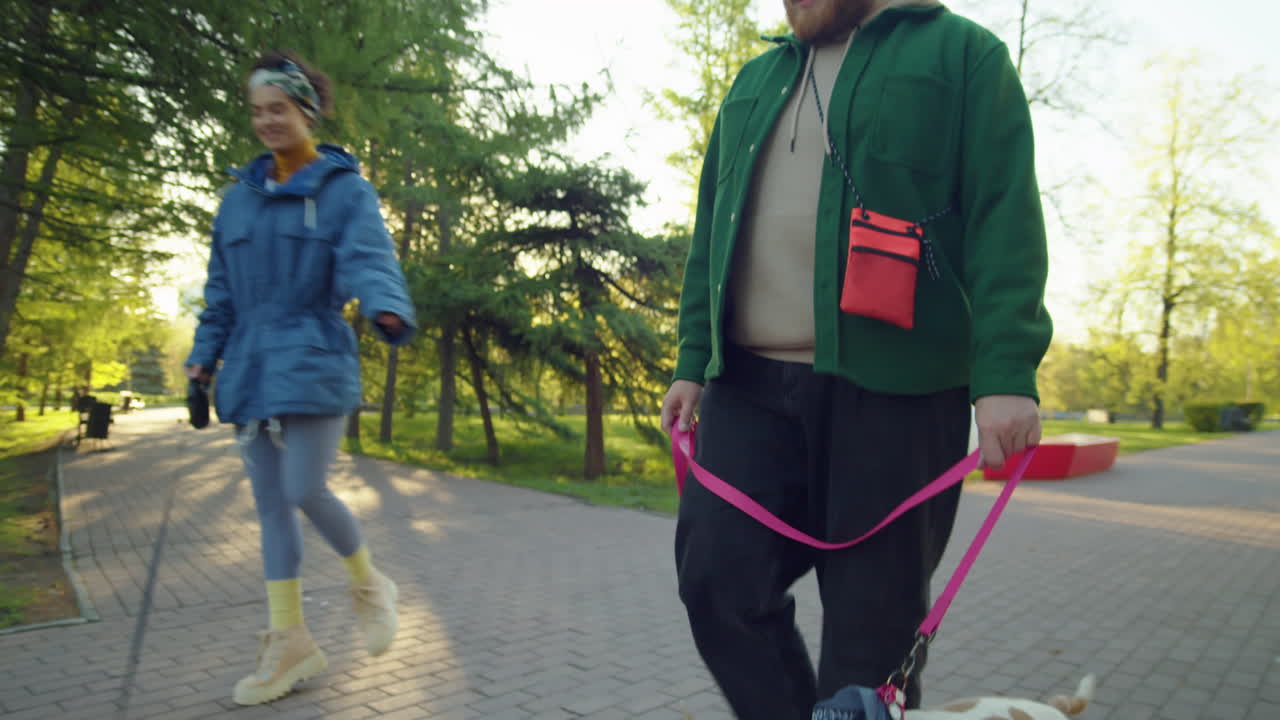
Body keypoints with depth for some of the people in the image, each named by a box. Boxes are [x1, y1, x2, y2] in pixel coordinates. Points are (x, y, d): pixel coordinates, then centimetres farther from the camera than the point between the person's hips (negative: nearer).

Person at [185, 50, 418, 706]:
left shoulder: (345, 188, -1)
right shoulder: (240, 195, 15)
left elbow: (368, 257, -17)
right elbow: (222, 286, 19)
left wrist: (388, 309, -37)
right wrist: (205, 355, 13)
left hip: (313, 364, -5)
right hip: (251, 369, 6)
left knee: (305, 491, -13)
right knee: (270, 502, 6)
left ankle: (368, 584, 17)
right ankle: (288, 642, 16)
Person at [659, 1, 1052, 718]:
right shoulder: (756, 80, 23)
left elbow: (1003, 218, -5)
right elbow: (712, 232, 20)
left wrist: (1006, 372, -16)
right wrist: (693, 361, 12)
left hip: (891, 389, -4)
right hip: (751, 385, 5)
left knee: (873, 618, 2)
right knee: (718, 582, -2)